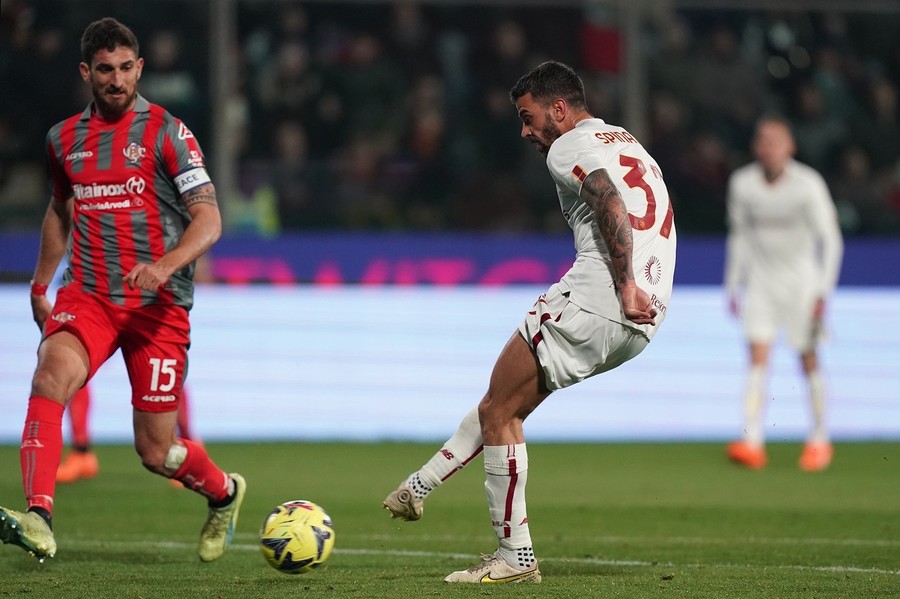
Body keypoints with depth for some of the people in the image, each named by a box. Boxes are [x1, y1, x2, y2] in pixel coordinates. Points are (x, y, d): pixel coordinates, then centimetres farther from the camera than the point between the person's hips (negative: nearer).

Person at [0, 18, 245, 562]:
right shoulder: (64, 138, 11)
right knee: (52, 374, -30)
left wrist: (165, 265, -26)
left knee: (156, 451, 2)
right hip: (87, 294, 3)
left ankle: (224, 493, 37)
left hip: (159, 306, -3)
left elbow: (209, 220, -9)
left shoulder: (166, 132, -3)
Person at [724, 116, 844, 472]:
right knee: (757, 358, -11)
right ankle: (752, 442, -18)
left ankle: (819, 440, 18)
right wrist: (733, 285, 11)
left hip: (800, 279, -2)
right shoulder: (742, 184, -3)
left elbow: (830, 241, -8)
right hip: (760, 281, 2)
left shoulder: (808, 185, -13)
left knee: (808, 360, 2)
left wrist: (823, 292, -14)